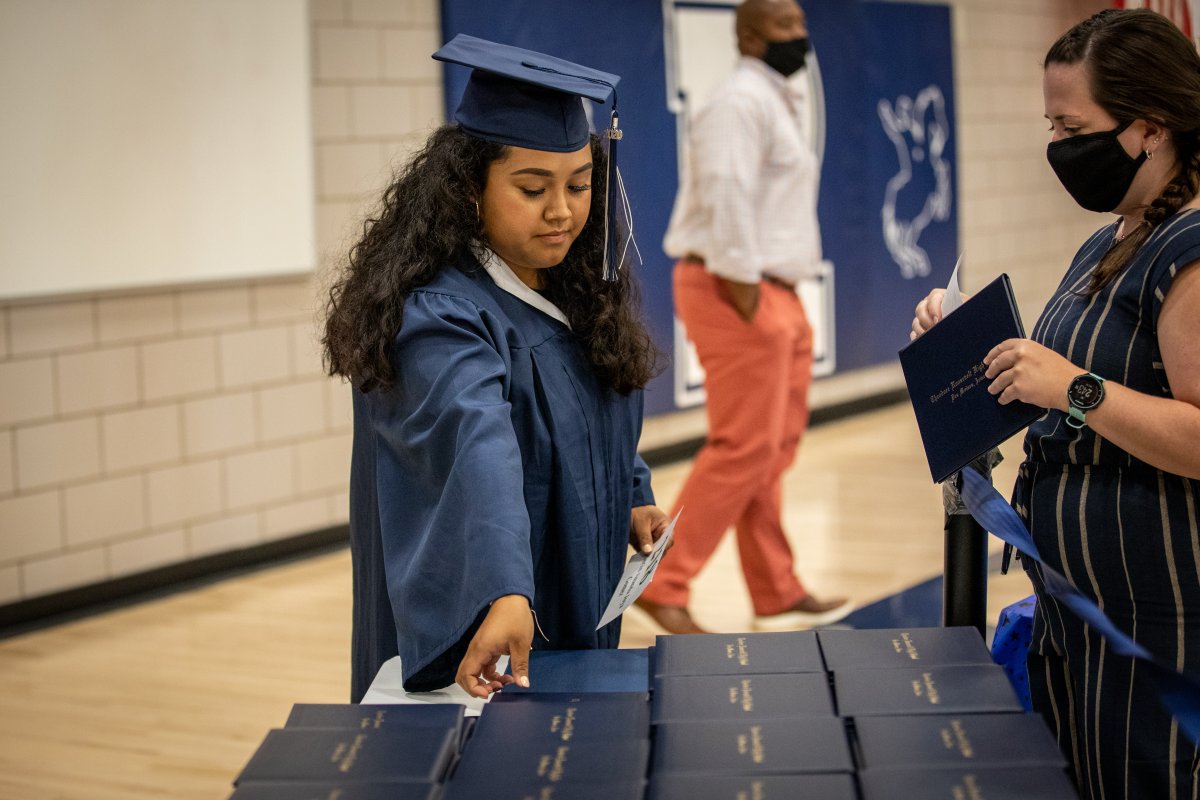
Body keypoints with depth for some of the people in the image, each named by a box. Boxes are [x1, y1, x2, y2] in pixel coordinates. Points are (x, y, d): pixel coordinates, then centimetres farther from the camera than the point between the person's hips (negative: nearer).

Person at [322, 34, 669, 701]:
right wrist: (506, 596, -56)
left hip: (577, 621, 8)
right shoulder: (436, 319, -26)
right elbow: (477, 445, -44)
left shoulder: (579, 296, 0)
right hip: (474, 646, -8)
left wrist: (632, 495, 2)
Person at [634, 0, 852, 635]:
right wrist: (744, 297, -23)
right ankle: (662, 583, -3)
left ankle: (777, 596, 19)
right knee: (743, 449, -9)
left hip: (773, 295, 10)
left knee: (771, 451, 12)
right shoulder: (741, 100, -12)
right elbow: (726, 199, -22)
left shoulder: (776, 102, 20)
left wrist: (780, 311, 16)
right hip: (736, 295, -10)